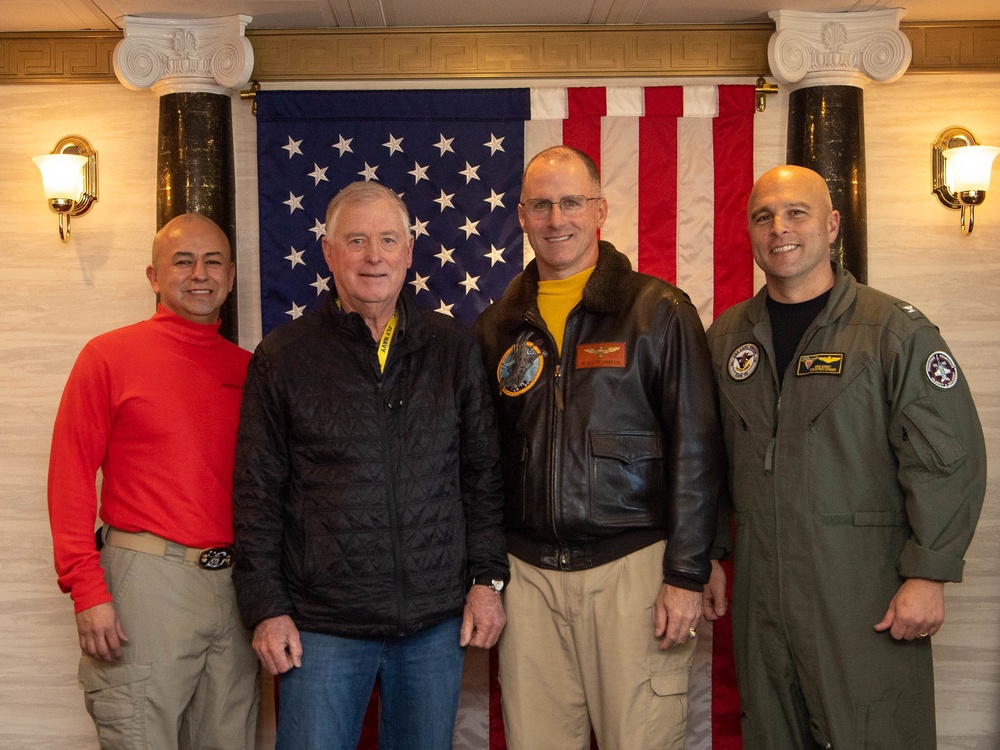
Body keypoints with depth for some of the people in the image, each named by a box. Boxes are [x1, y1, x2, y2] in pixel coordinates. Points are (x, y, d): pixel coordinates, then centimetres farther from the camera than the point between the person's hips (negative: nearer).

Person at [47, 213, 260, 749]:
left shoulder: (247, 369, 9)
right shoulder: (109, 356, -2)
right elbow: (70, 477, -5)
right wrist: (87, 589, -11)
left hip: (235, 584, 4)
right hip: (148, 579, -4)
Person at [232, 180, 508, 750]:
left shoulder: (454, 348, 5)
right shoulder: (283, 357, 0)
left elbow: (484, 473, 8)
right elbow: (258, 494, 1)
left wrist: (488, 578, 3)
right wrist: (267, 608, -3)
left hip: (438, 620, 2)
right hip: (324, 624, -2)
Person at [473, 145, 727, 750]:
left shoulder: (659, 311, -2)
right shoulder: (498, 326, 9)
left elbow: (695, 450, -5)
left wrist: (686, 574, -9)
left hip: (633, 564, -3)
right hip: (528, 573, 4)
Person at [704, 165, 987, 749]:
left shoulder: (896, 330, -6)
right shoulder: (728, 336, 9)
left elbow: (949, 459, -9)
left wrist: (928, 575, -12)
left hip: (866, 591, -4)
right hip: (760, 588, 5)